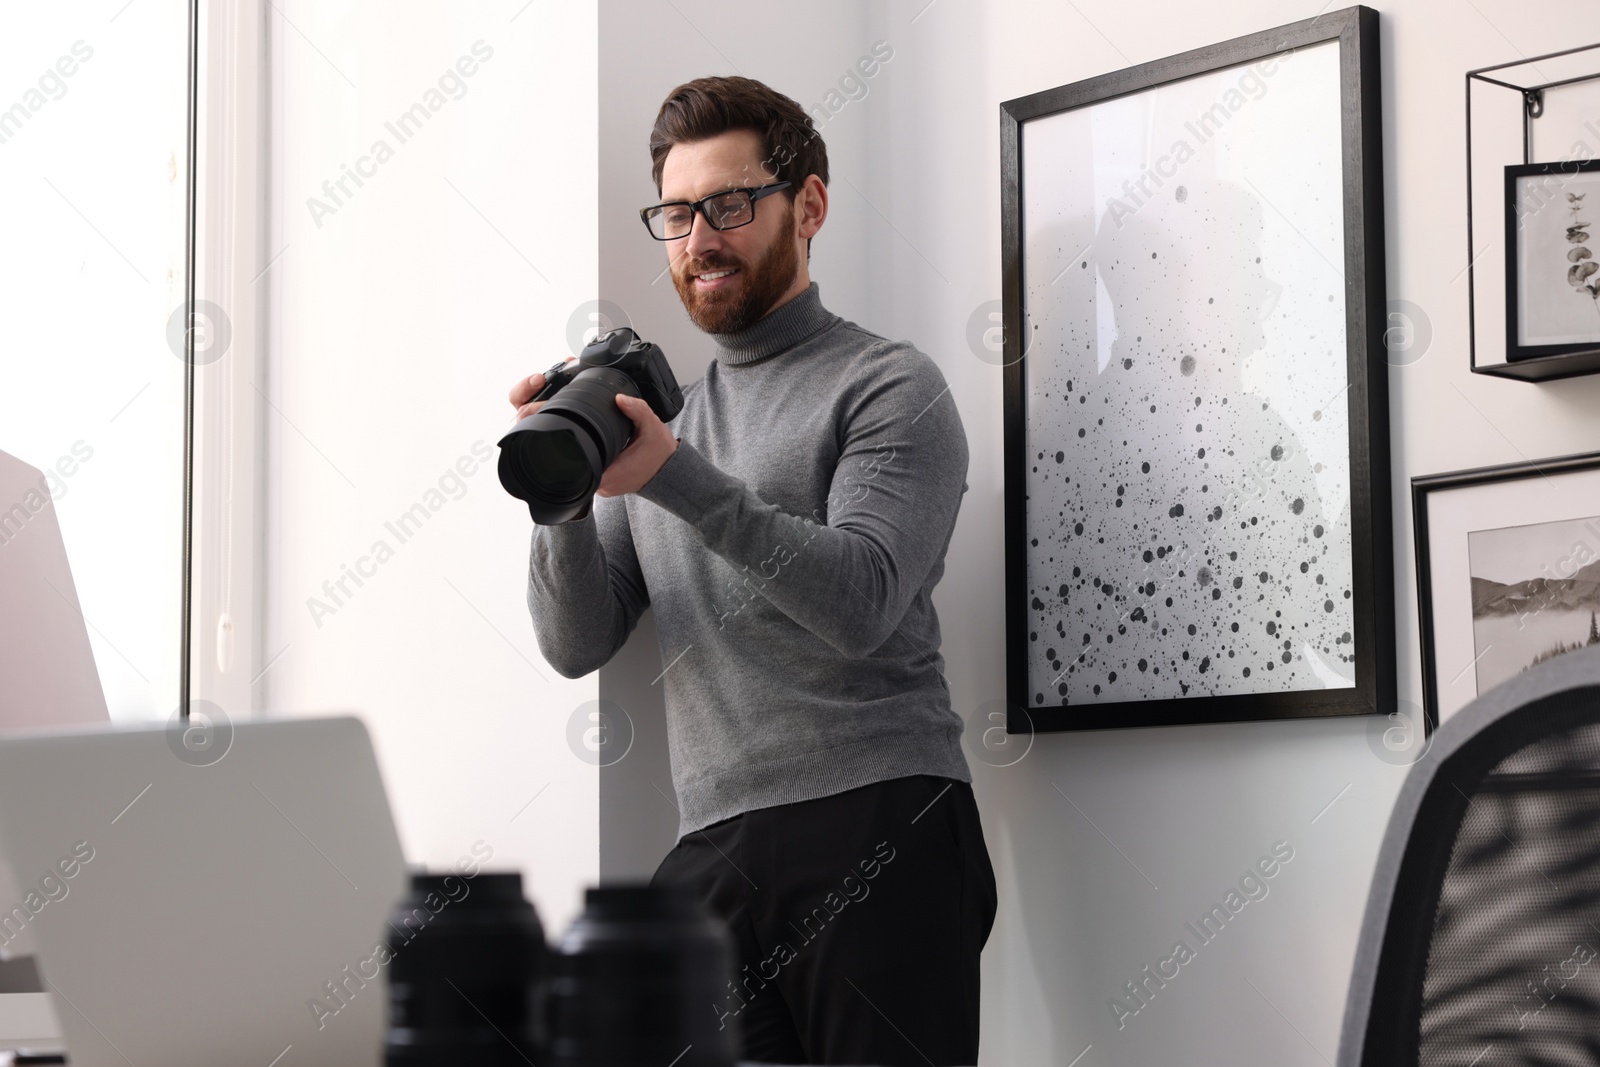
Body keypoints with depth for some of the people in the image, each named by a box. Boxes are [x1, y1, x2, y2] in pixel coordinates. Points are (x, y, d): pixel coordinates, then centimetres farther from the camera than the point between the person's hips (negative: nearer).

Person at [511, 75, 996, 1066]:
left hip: (878, 832, -4)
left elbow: (859, 603, -13)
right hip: (712, 858, 4)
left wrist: (673, 475, -19)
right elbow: (578, 644, 12)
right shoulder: (655, 410, 20)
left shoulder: (889, 386, 4)